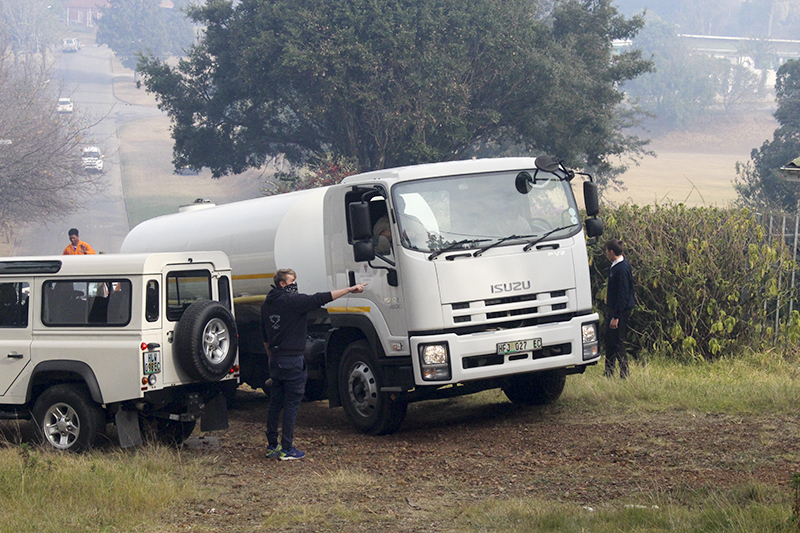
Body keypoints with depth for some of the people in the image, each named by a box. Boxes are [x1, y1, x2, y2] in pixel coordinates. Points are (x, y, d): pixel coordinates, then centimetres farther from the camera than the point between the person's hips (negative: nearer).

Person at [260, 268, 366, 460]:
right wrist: (350, 289, -14)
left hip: (275, 360, 8)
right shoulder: (293, 301, -14)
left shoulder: (266, 305, 10)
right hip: (293, 361, -8)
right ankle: (287, 449, -3)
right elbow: (321, 299, -17)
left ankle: (272, 446, 17)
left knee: (275, 403, 13)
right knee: (292, 404, -3)